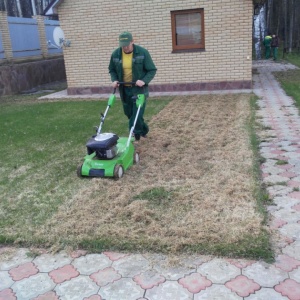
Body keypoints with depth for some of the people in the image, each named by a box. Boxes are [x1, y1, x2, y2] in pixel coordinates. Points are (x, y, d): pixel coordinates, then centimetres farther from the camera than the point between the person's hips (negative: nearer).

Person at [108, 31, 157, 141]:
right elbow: (112, 70, 13)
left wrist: (144, 81, -23)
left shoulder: (143, 52, -11)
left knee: (137, 113, -10)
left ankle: (135, 134, 3)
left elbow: (152, 70, -8)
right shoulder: (115, 54, -1)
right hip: (124, 89, 5)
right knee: (129, 113, 14)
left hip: (139, 88, -5)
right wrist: (114, 80, -6)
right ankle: (143, 129, 35)